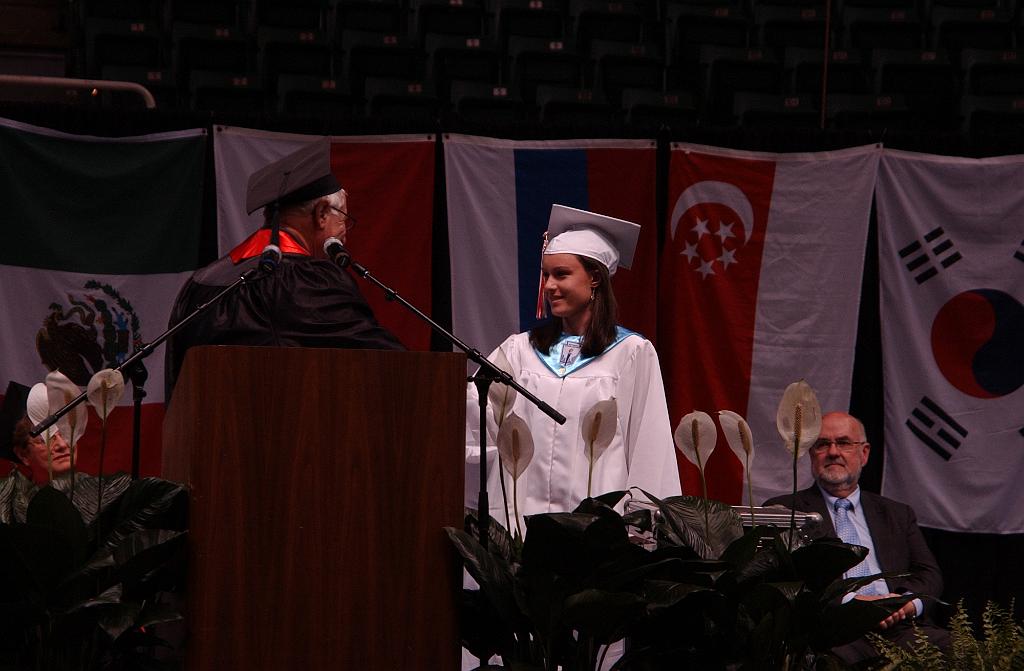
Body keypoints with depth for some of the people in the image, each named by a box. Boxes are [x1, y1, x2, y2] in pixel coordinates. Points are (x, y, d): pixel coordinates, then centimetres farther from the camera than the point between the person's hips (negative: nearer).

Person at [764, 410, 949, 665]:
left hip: (899, 625, 4)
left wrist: (910, 601, -6)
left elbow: (930, 576, 19)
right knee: (832, 656, -42)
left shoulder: (898, 514, 27)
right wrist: (850, 602, -13)